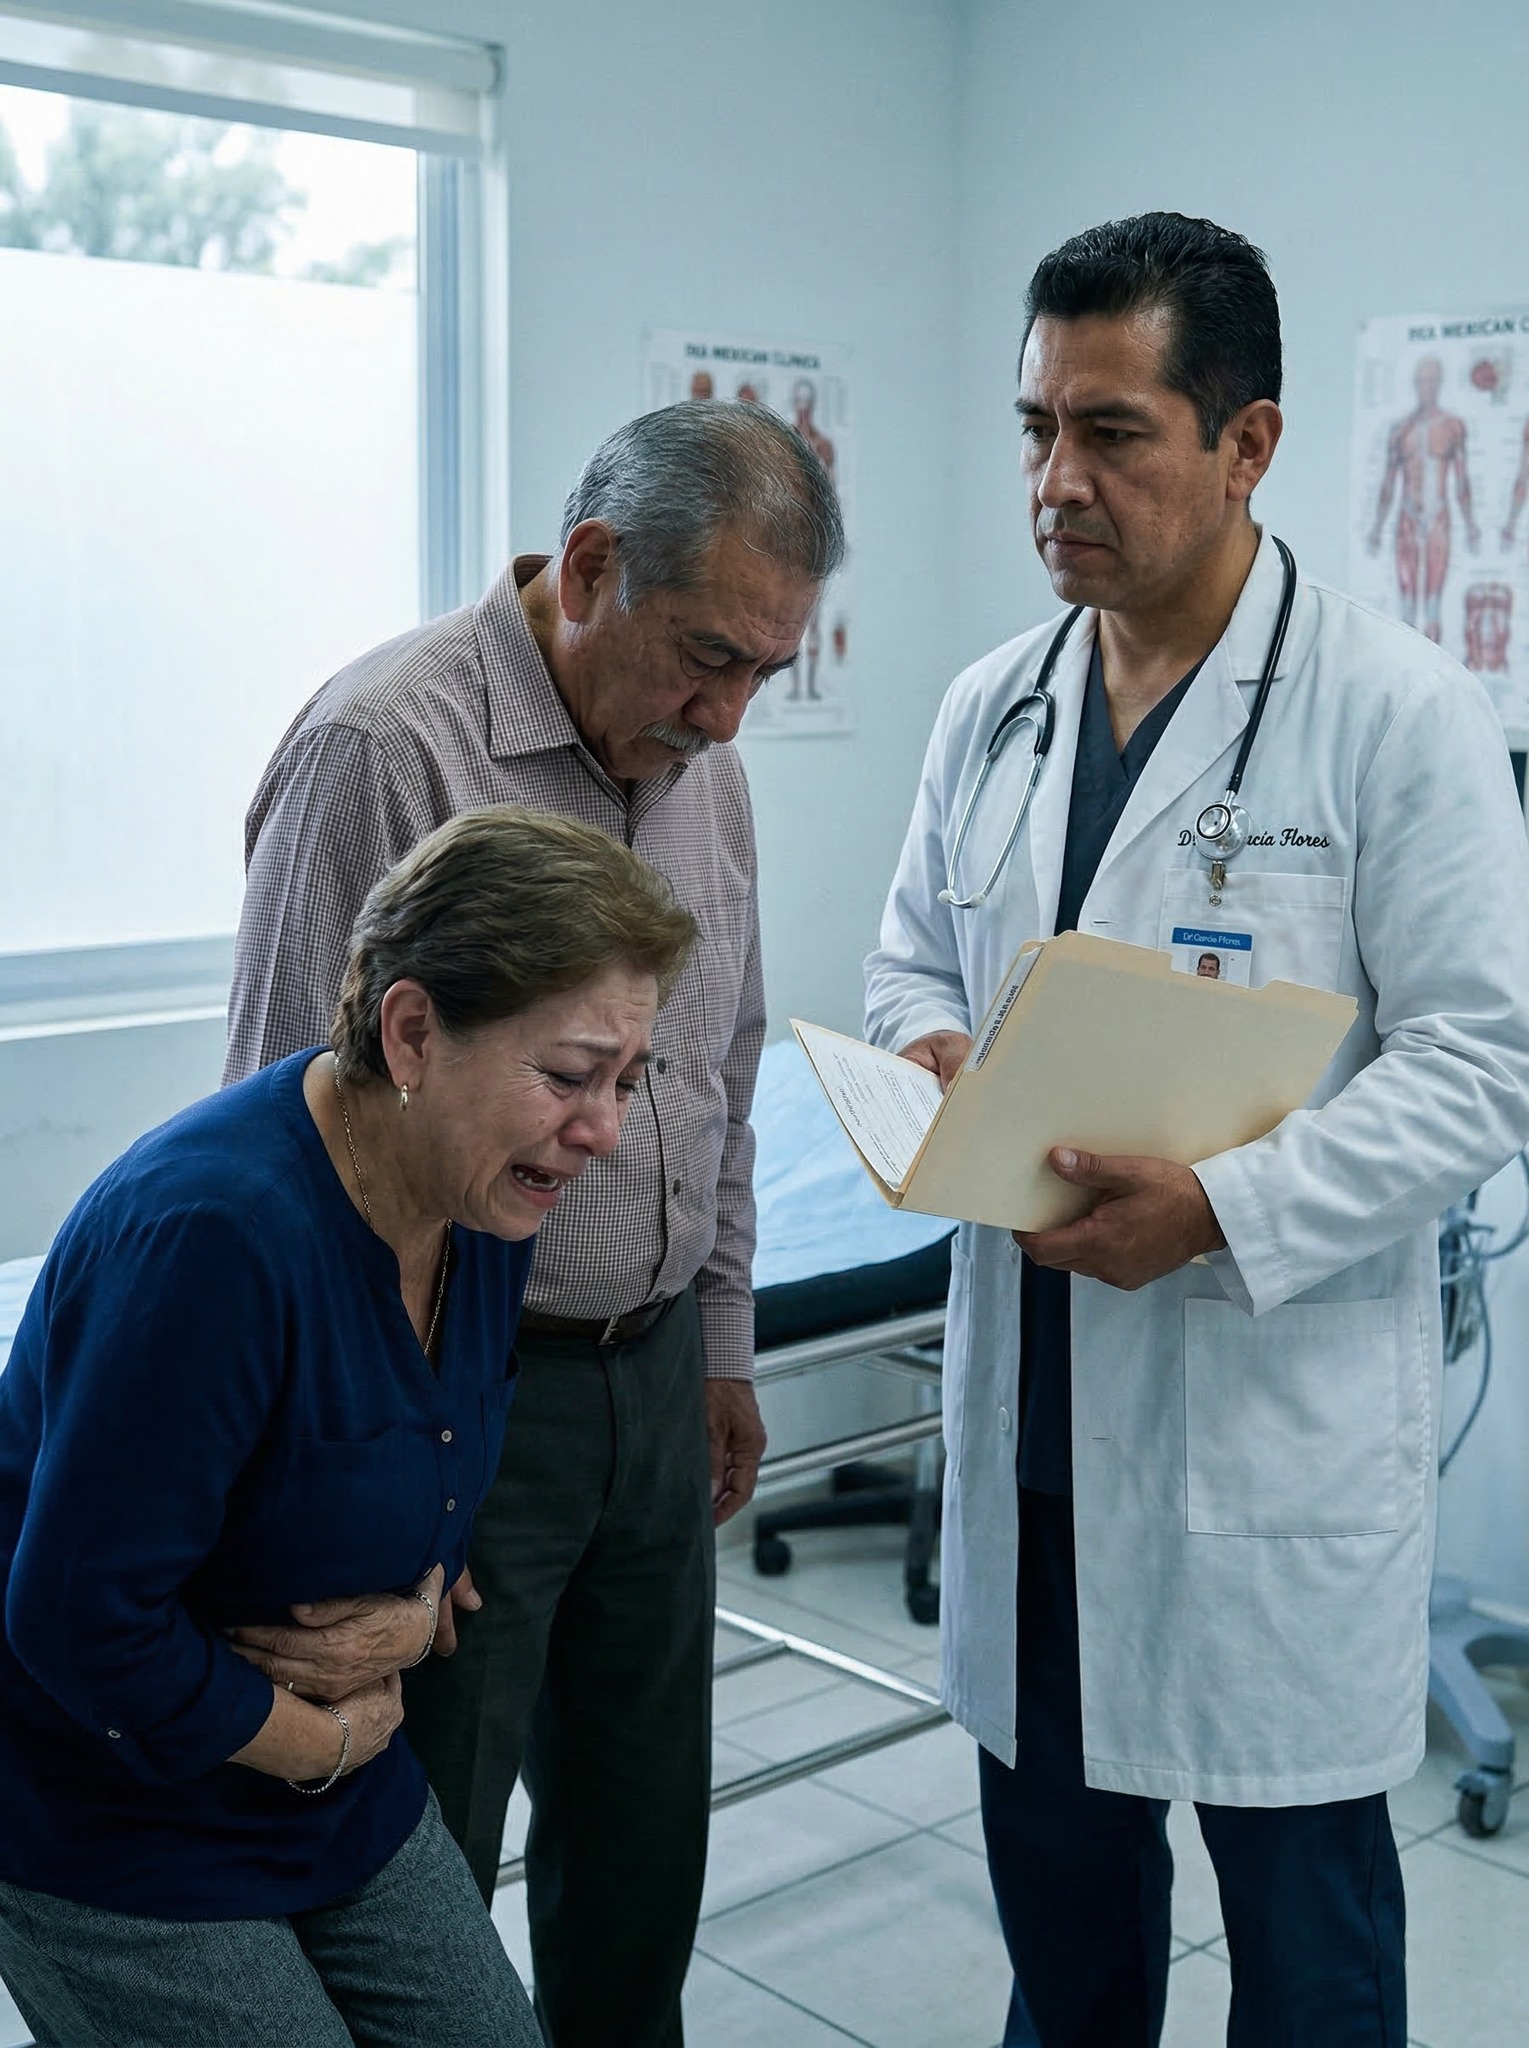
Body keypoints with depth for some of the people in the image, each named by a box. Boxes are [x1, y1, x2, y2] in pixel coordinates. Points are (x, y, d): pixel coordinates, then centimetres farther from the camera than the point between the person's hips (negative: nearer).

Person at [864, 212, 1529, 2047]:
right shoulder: (993, 707, 8)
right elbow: (912, 958, 17)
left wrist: (1224, 1211, -24)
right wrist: (927, 1052, -7)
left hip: (1274, 1411, -5)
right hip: (1032, 1406, 5)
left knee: (1302, 1892, 10)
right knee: (1053, 1857, 20)